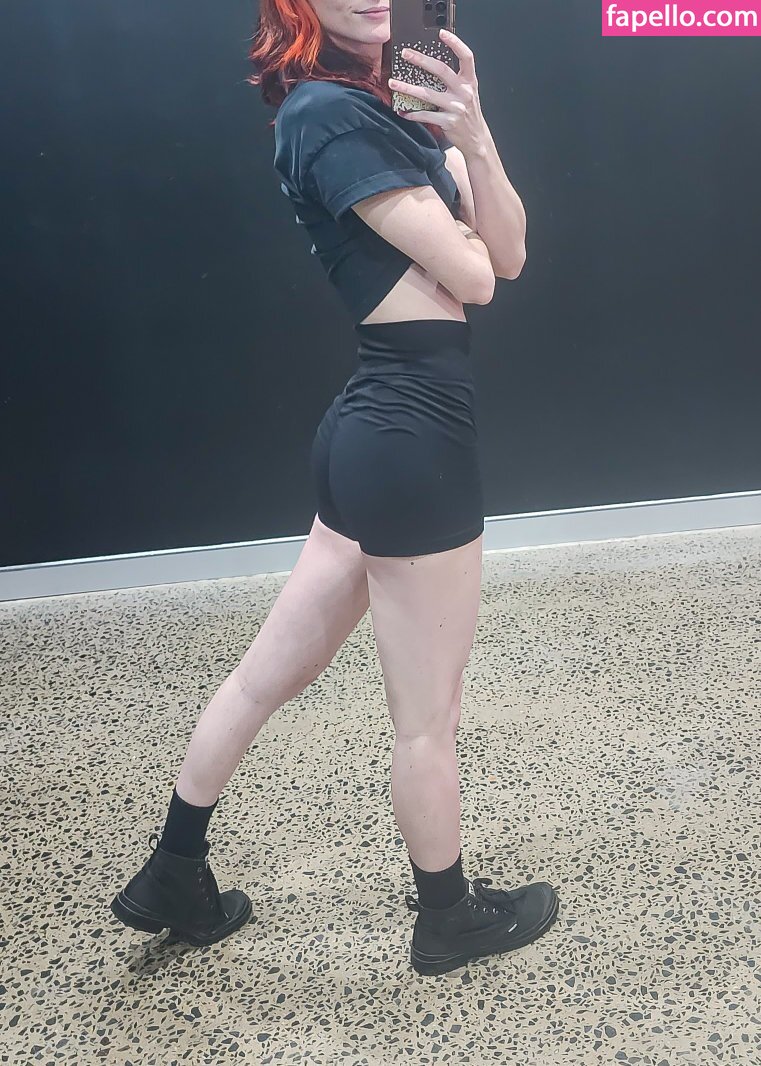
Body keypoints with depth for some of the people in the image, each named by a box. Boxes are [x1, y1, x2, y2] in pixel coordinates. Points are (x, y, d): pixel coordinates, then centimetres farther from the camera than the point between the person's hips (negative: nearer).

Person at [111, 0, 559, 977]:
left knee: (267, 675, 19)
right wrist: (453, 232, 9)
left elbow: (510, 254, 7)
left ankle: (172, 883, 38)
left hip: (376, 427, 10)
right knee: (427, 721, 9)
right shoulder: (331, 110, -12)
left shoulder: (387, 109, 16)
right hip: (415, 437, -10)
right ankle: (449, 918, 34)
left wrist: (471, 139, -8)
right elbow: (471, 278, -13)